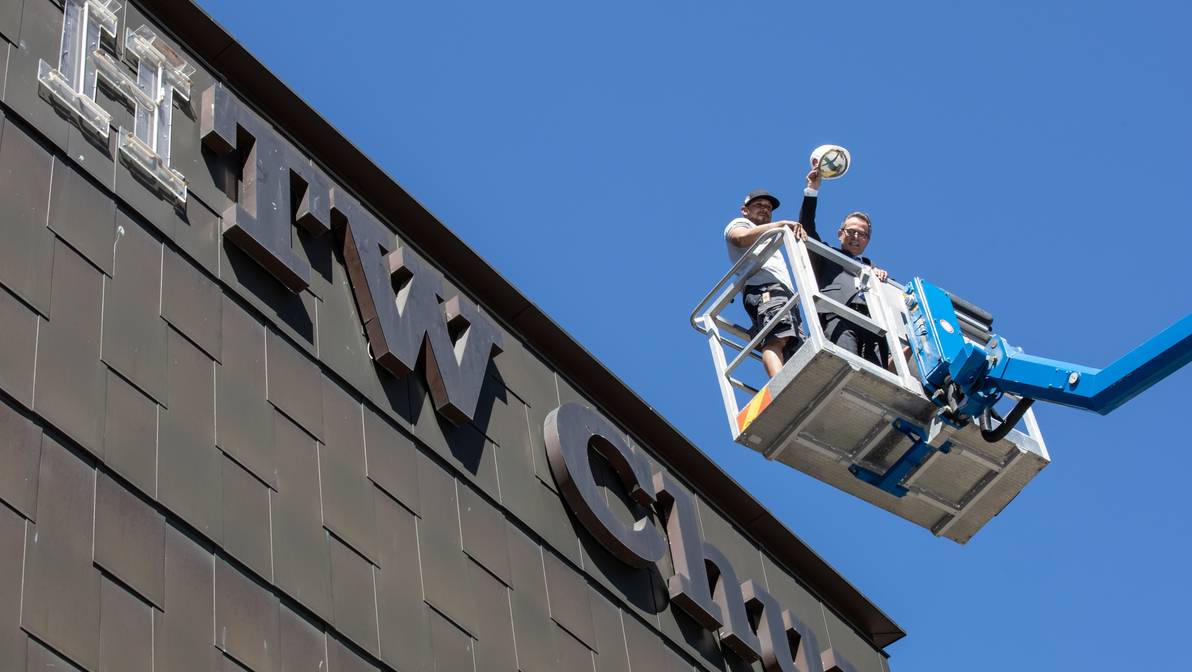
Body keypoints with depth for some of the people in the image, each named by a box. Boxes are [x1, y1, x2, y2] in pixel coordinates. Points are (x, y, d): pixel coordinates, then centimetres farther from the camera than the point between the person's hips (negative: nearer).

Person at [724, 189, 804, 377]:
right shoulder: (739, 224, 22)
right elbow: (742, 238, -5)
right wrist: (780, 225, -9)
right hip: (764, 289, -9)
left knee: (797, 356, -14)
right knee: (775, 339, -34)